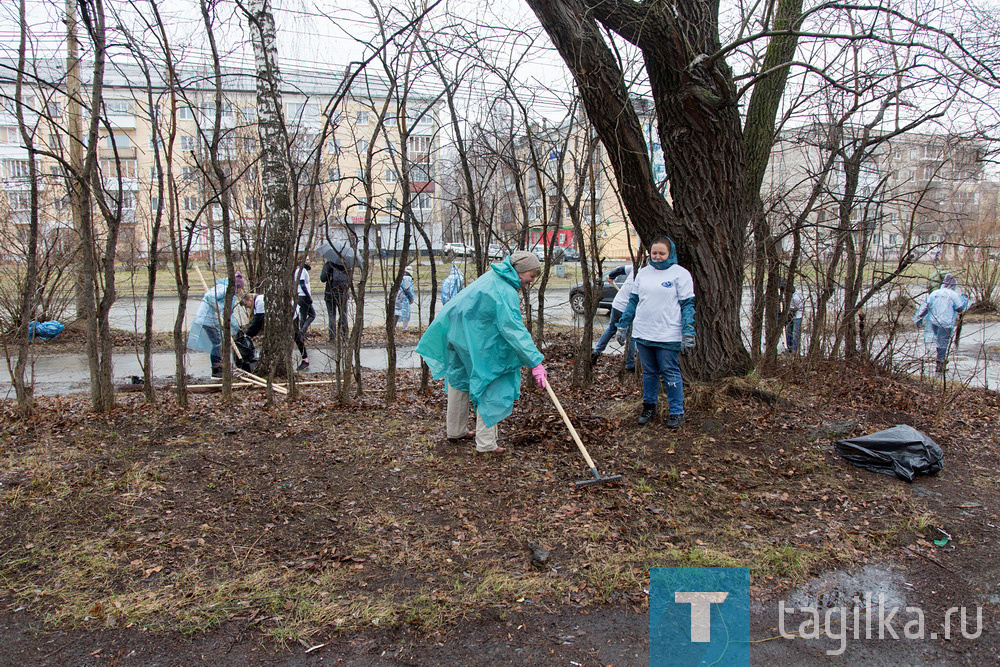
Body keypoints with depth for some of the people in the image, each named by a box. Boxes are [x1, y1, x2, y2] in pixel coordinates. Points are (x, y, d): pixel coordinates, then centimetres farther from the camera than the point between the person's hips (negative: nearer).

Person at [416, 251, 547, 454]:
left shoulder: (496, 276, 5)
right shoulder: (505, 292, -25)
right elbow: (513, 330, -30)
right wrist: (535, 362, -31)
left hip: (457, 331, 10)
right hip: (477, 343, -10)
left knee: (459, 380, 20)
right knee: (490, 387, -2)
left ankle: (455, 431, 36)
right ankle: (485, 444, -1)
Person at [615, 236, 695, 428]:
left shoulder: (680, 273, -4)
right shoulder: (643, 272, 10)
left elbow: (688, 305, -5)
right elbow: (632, 300, 16)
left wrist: (688, 333, -12)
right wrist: (623, 325, 12)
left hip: (668, 336, -4)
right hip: (643, 333, 4)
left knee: (671, 373, 1)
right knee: (649, 372, 13)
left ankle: (677, 411, 12)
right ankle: (649, 406, 26)